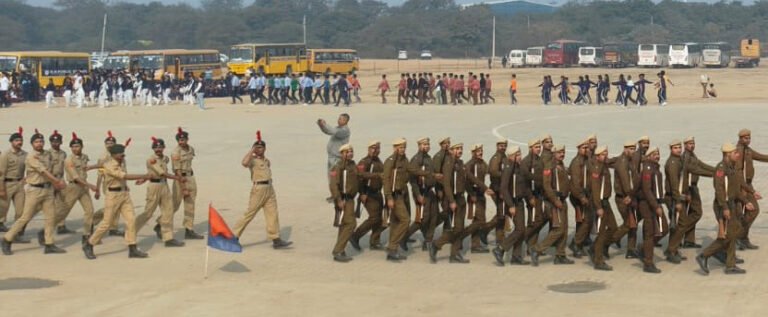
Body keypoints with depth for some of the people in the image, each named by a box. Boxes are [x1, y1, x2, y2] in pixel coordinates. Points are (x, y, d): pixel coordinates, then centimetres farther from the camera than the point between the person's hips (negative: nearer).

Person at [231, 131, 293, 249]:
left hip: (270, 188, 7)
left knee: (272, 214, 2)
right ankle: (233, 236, 4)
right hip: (258, 189, -7)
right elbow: (244, 163, -27)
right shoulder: (252, 160, -6)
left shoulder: (267, 161, 16)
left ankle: (276, 239, 3)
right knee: (249, 214, -5)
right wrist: (251, 150, -21)